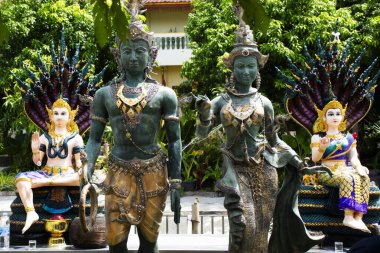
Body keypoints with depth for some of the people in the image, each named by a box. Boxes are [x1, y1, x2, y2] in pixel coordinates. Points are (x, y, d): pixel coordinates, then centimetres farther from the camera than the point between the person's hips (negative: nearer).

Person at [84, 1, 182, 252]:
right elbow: (95, 139, 6)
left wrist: (175, 183, -6)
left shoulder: (164, 94, 1)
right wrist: (87, 173, -10)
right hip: (119, 174, 1)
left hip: (153, 174, 0)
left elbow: (174, 141, 1)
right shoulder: (104, 94, 5)